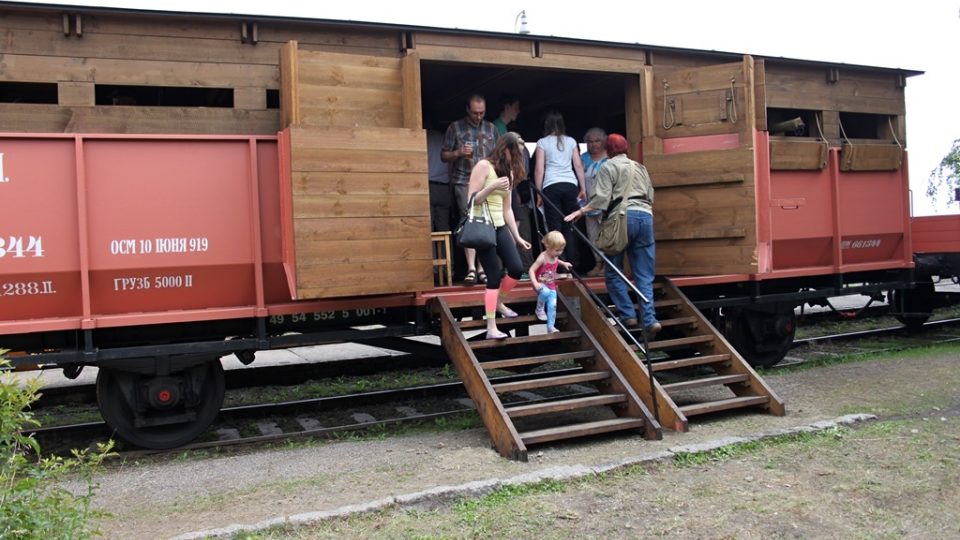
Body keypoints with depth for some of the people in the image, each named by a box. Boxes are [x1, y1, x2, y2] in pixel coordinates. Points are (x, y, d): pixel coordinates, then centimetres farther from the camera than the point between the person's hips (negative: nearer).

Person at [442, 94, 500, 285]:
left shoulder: (491, 129, 14)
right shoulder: (455, 128, 6)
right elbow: (444, 156, 8)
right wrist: (459, 152, -12)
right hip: (464, 182, -3)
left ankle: (482, 268, 5)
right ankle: (471, 268, -14)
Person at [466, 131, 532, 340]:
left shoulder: (509, 172, 14)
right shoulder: (484, 166, -9)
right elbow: (472, 200, -14)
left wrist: (517, 237, 15)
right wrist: (493, 186, -27)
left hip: (500, 227, 7)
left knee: (517, 269, 3)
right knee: (494, 277, -8)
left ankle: (498, 303, 31)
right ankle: (491, 328, -2)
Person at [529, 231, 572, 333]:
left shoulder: (554, 256, -4)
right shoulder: (542, 258, -26)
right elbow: (531, 270, -27)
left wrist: (563, 263, 12)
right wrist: (535, 283, -38)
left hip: (551, 286, 6)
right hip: (541, 284, -6)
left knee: (553, 305, -5)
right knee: (545, 292, -38)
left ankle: (551, 327, 5)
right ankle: (539, 310, -10)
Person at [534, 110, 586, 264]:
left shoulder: (542, 142, 6)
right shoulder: (571, 141, 13)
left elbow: (539, 170, 1)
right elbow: (578, 166, 10)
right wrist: (583, 188, 15)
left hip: (551, 186, -3)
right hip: (570, 185, 3)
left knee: (555, 228, -3)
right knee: (568, 227, 8)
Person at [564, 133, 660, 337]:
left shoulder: (609, 167, 5)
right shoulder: (640, 167, 24)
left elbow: (602, 197, -7)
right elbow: (650, 196, 21)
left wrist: (580, 211, -5)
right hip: (645, 216, 5)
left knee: (613, 272, 7)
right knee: (645, 276, 4)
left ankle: (628, 315, 1)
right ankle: (650, 320, -8)